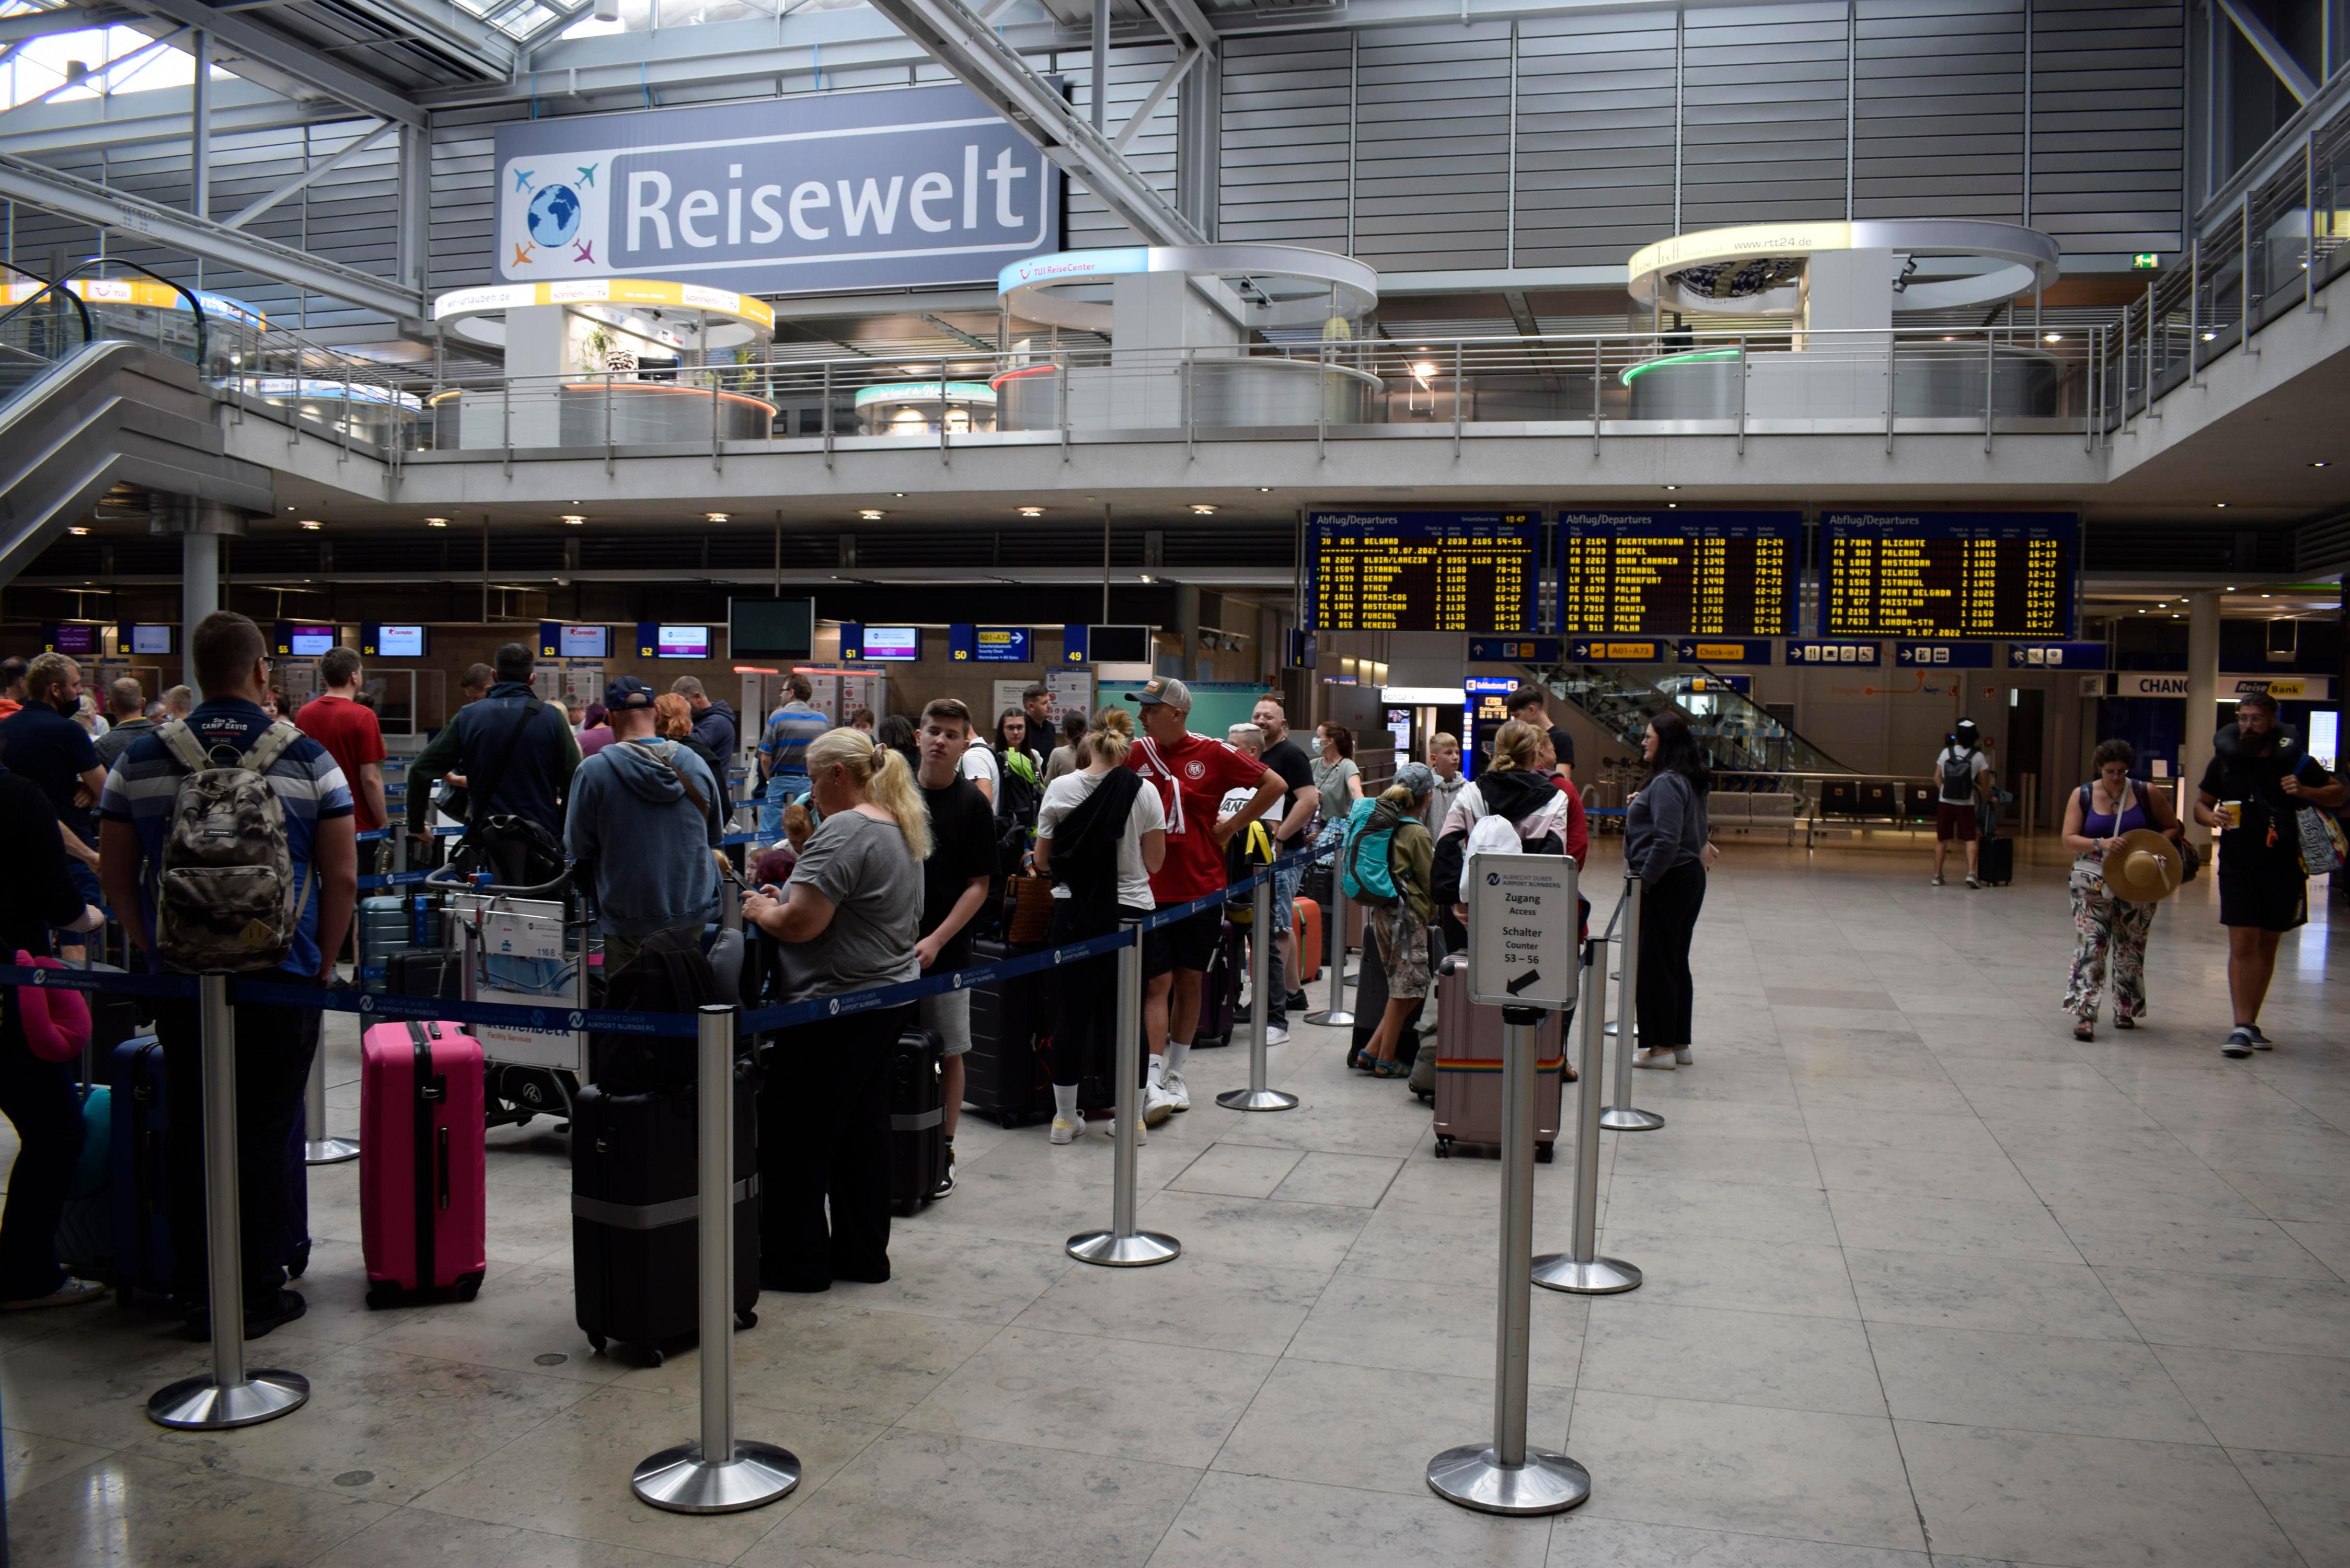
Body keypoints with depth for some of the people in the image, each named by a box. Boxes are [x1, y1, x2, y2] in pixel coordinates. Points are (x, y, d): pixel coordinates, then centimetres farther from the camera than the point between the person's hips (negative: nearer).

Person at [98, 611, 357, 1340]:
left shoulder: (142, 760, 2)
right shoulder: (308, 759, -6)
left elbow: (116, 875, 5)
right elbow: (343, 878, -6)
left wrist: (157, 950, 15)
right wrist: (323, 964, 5)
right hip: (283, 979, -2)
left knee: (189, 1135, 12)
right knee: (264, 1136, 6)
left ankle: (197, 1294, 21)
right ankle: (258, 1296, 13)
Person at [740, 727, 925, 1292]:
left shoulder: (844, 831, -18)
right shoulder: (900, 827, 13)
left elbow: (800, 924, -23)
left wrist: (761, 910, -2)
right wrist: (784, 899, 15)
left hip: (839, 1006, -10)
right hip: (891, 995, 10)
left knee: (794, 1135, 2)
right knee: (862, 1128, 15)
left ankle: (796, 1261, 11)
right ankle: (862, 1253, 23)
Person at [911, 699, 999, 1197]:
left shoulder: (972, 805, -4)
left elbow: (978, 885, -6)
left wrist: (936, 941, -14)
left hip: (946, 951, -3)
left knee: (947, 1053, 5)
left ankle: (942, 1152, 17)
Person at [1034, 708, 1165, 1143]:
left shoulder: (1060, 789, -4)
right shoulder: (1144, 793, -6)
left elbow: (1042, 859, 1)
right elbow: (1155, 862, -1)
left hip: (1074, 911, 0)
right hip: (1130, 909, 0)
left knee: (1072, 1010, 8)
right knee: (1126, 1012, 8)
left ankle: (1066, 1116, 14)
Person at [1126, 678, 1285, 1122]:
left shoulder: (1213, 754, -5)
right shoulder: (1137, 753, 1)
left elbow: (1274, 784, 2)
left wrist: (1232, 824, -1)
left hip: (1200, 888, 0)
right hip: (1151, 889, 0)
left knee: (1189, 982, 10)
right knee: (1159, 984, -4)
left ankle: (1174, 1075, 23)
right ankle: (1154, 1084, -4)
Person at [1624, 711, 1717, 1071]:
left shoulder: (1666, 784, -18)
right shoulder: (1689, 782, 12)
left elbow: (1666, 841, -26)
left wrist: (1645, 881, -19)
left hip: (1666, 883, -10)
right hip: (1689, 877, 10)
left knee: (1654, 963, -2)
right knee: (1676, 963, 15)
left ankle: (1661, 1047, 4)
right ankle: (1679, 1043, 22)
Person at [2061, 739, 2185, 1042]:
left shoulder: (2146, 795, 1)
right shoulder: (2082, 796, 0)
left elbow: (2176, 828, 6)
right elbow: (2069, 839, -5)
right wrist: (2100, 844, -23)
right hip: (2093, 883, -1)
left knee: (2130, 948, 11)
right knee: (2090, 946, -11)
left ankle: (2126, 1010, 27)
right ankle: (2085, 1014, -16)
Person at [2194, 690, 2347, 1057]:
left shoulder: (2294, 759, -2)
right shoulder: (2225, 758, 0)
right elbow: (2201, 804, 10)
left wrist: (2305, 792, -12)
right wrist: (2213, 817, -13)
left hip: (2284, 866, 1)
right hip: (2238, 865, -1)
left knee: (2267, 945, 10)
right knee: (2242, 943, -9)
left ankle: (2251, 1024, 20)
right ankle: (2242, 1028, -10)